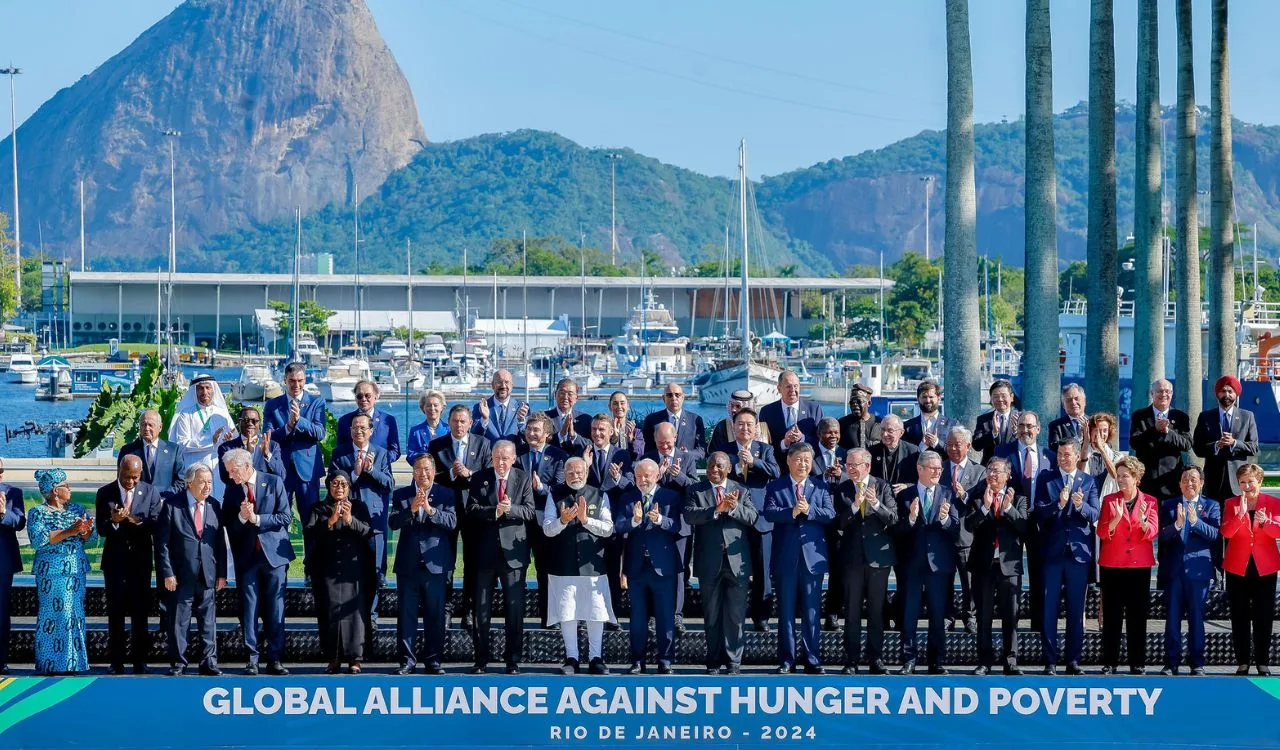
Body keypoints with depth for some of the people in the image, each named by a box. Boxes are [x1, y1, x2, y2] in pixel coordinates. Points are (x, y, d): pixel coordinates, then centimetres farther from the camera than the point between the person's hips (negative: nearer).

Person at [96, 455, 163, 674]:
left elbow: (154, 525, -6)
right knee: (115, 611, 3)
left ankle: (140, 660, 10)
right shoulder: (105, 493, 0)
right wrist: (113, 521, -24)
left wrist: (134, 520, -22)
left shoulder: (150, 492, 1)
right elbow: (101, 530, -4)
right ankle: (117, 661, 7)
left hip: (141, 559, 0)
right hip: (115, 559, 0)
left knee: (140, 611, 4)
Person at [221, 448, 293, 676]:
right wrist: (241, 517, -15)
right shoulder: (231, 489, 6)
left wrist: (256, 519, -14)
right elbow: (228, 526, 4)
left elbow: (286, 518, -5)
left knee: (275, 609, 1)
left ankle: (274, 659, 5)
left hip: (274, 553, -2)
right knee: (249, 608, 0)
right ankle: (252, 659, 3)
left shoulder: (274, 483, -1)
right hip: (247, 556, 2)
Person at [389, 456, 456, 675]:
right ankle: (407, 660, 7)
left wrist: (431, 510, -24)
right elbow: (394, 523, -5)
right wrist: (412, 509, -21)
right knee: (406, 614, 2)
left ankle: (433, 660, 9)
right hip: (408, 564, 1)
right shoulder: (401, 495, 8)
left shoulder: (446, 495, 5)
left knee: (435, 614, 2)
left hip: (435, 564, -1)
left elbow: (452, 522, -10)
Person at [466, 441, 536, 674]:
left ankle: (513, 659, 10)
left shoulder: (523, 479, 3)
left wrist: (510, 509, -22)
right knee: (482, 608, 5)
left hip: (513, 550, -1)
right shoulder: (479, 479, 4)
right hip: (485, 550, 1)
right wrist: (495, 511, -20)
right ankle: (481, 658, 13)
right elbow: (472, 510, -5)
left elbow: (530, 511, -5)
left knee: (515, 608, 2)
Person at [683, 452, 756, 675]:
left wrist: (733, 508, -21)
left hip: (736, 560, 0)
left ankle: (734, 661, 5)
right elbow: (689, 515, -11)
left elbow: (752, 517, -4)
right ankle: (714, 661, 14)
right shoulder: (696, 491, 6)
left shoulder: (741, 491, 10)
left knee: (736, 614, 0)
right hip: (709, 562, 0)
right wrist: (717, 509, -22)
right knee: (712, 614, 7)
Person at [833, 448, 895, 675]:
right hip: (852, 556, 0)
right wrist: (855, 505, -21)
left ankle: (876, 659, 12)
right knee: (852, 612, 2)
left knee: (877, 611, 5)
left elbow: (893, 519, -6)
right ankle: (851, 660, 6)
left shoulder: (882, 487, 2)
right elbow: (839, 522, -6)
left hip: (878, 555, 0)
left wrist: (876, 504, -22)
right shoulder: (841, 489, 2)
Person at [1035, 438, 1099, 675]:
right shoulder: (1046, 478, 3)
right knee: (1049, 608, 0)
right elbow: (1039, 511, -8)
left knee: (1076, 609, 5)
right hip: (1052, 552, -1)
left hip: (1079, 551, 1)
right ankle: (1050, 660, 4)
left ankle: (1074, 660, 12)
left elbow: (1095, 515, -5)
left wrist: (1081, 506, -26)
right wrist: (1059, 504, -27)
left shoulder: (1089, 482, 5)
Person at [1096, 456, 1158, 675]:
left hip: (1140, 566, 0)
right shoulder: (1109, 500, 5)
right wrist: (1116, 518, -22)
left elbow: (1152, 533, -5)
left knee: (1138, 615, 2)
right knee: (1111, 615, 0)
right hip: (1112, 565, 0)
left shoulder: (1149, 502, 5)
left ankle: (1138, 663, 6)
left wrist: (1142, 519, -25)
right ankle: (1109, 663, 2)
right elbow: (1102, 533, -4)